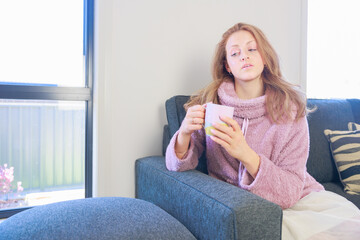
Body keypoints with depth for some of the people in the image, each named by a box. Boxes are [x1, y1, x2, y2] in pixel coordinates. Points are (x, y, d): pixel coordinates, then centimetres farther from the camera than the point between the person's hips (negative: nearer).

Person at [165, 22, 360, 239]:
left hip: (297, 198, 2)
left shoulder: (291, 109, -9)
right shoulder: (210, 103, -6)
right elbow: (177, 165, -7)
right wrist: (184, 133, -30)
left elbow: (290, 191, -14)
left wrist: (246, 155, -32)